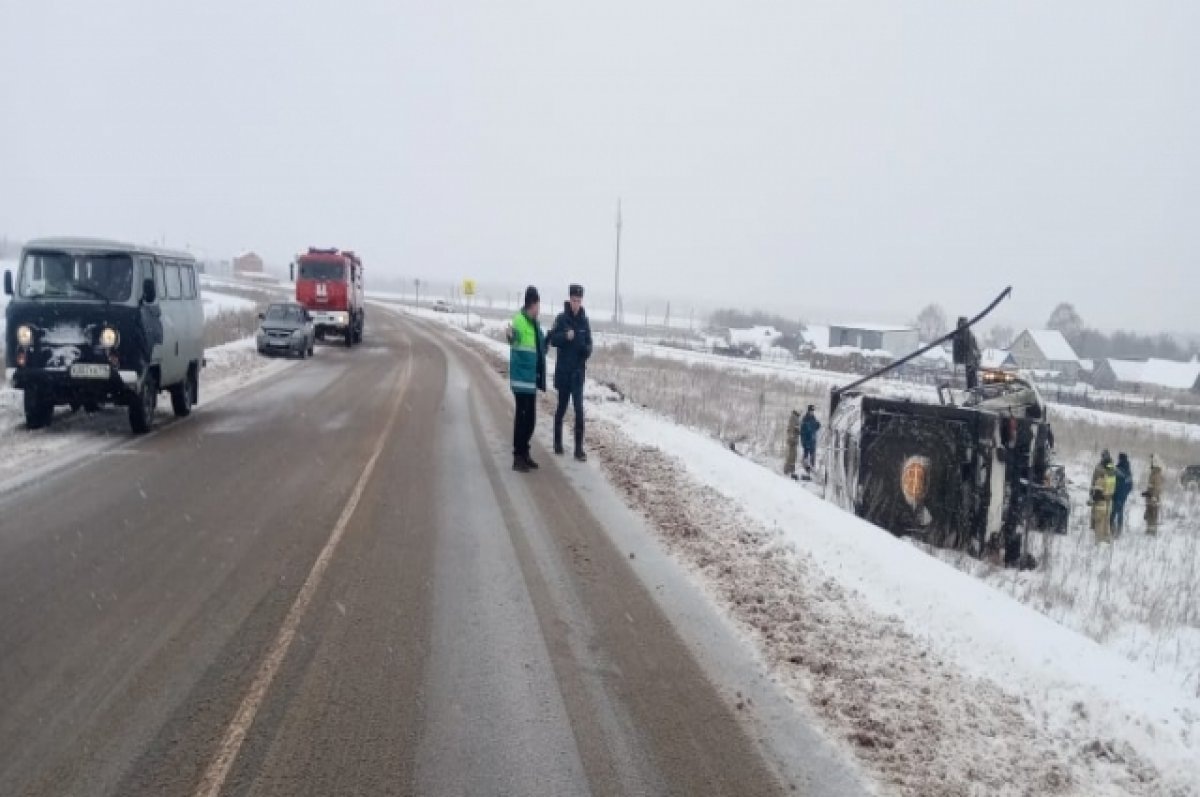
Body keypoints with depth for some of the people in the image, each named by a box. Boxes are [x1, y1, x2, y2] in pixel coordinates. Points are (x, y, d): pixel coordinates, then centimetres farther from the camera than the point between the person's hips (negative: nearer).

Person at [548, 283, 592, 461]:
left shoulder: (584, 321, 3)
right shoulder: (561, 318, -4)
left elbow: (589, 345, 7)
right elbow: (553, 339, -8)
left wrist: (587, 349, -16)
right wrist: (565, 336, -27)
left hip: (578, 370, 1)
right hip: (563, 369, -1)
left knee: (579, 408, -7)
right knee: (561, 406, 11)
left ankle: (579, 448, -5)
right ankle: (558, 442, 28)